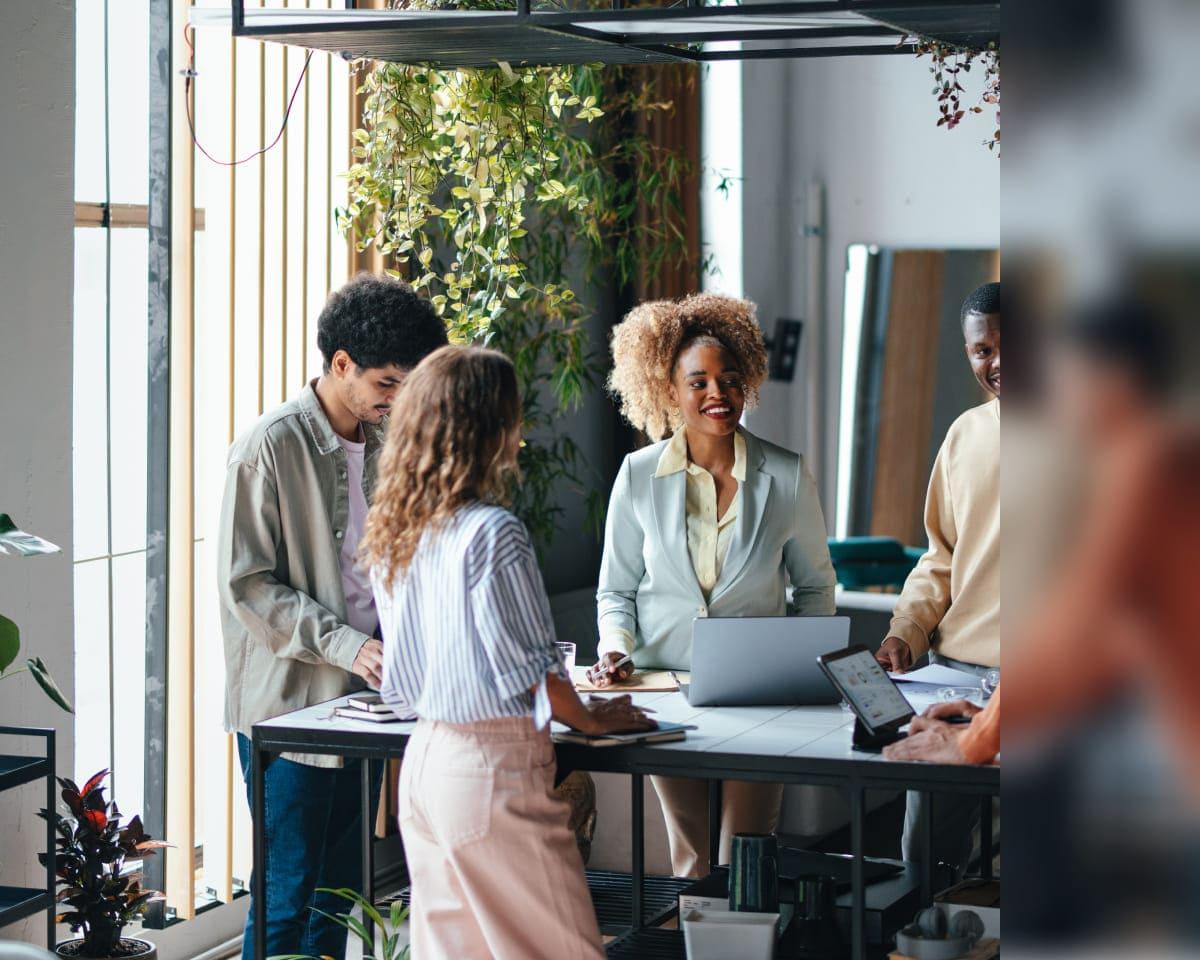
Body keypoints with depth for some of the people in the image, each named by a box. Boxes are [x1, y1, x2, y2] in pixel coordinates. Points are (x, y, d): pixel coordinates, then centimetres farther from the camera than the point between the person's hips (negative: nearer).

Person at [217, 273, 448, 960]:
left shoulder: (386, 445, 10)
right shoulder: (271, 448, -11)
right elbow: (247, 586, -14)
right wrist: (346, 644, -21)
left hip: (362, 696, 7)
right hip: (288, 705, -7)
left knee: (342, 889, 12)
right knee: (287, 893, -4)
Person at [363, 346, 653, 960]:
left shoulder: (391, 533, 7)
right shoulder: (492, 532, -17)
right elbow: (529, 665, -12)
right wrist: (593, 719, 4)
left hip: (423, 757, 8)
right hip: (492, 769, -8)